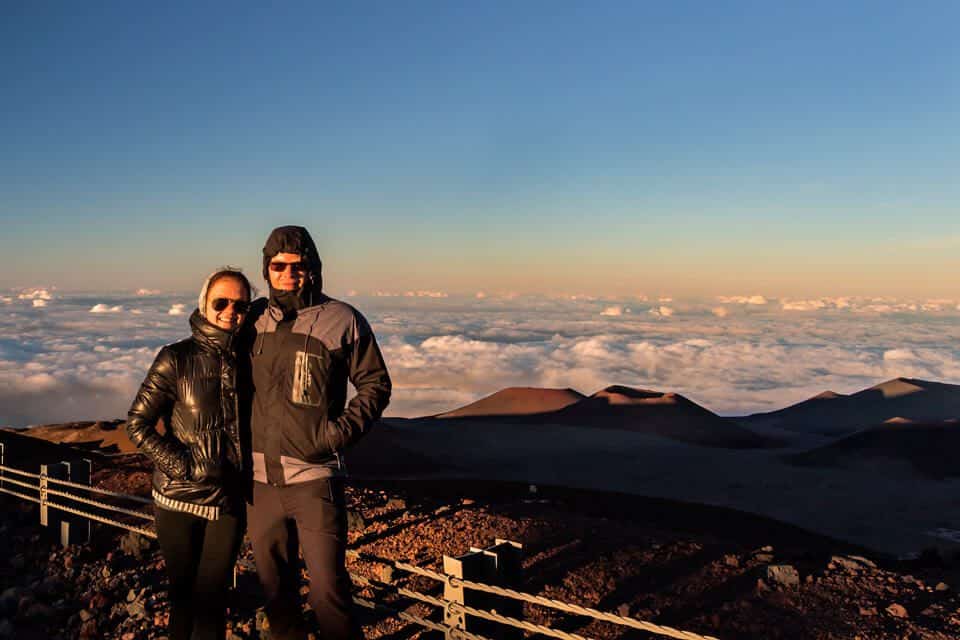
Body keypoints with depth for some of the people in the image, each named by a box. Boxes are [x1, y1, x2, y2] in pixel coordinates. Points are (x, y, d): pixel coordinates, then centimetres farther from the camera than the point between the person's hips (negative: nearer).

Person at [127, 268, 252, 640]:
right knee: (184, 592, 14)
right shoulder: (177, 358, -8)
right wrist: (183, 466, -14)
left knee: (212, 597, 8)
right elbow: (138, 424, -8)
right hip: (178, 498, -1)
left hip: (229, 500, 2)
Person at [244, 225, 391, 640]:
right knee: (274, 587, 18)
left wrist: (341, 431, -13)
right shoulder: (253, 319, 6)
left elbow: (375, 385, 0)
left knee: (328, 590, 0)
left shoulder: (342, 320, -5)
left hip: (315, 479, -4)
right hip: (259, 480, 4)